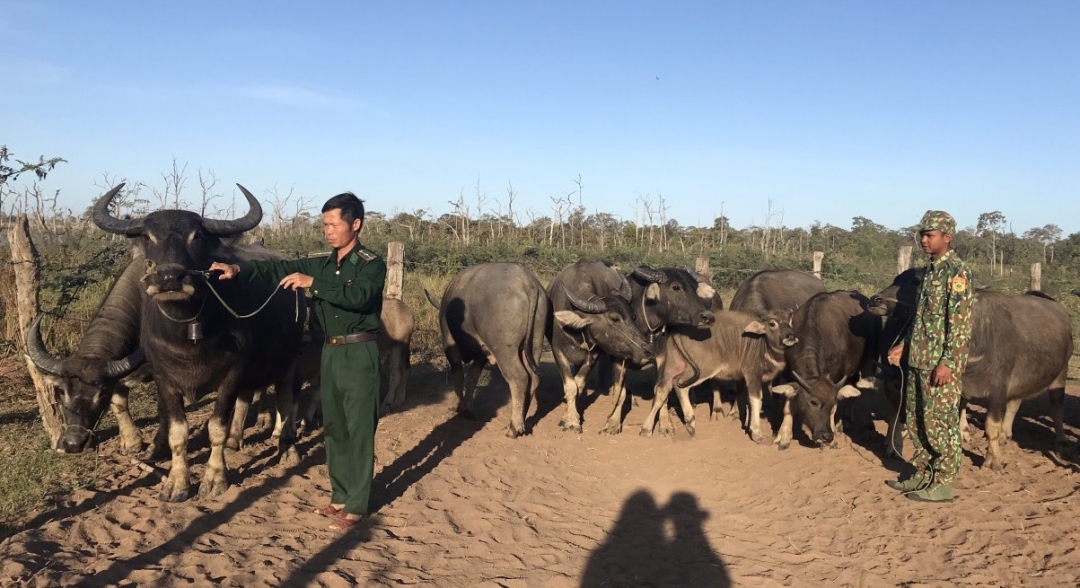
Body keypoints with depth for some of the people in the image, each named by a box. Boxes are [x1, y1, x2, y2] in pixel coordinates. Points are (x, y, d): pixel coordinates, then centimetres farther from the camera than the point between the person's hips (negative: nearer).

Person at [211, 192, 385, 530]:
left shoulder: (372, 265, -9)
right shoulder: (321, 264, 10)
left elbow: (358, 295, -27)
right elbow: (279, 270, 3)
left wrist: (314, 284, -33)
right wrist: (239, 270, -11)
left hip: (359, 354, -7)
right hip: (331, 353, 7)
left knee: (359, 431, -1)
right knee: (334, 428, 13)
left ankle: (356, 506, 6)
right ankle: (341, 496, 26)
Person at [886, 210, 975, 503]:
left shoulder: (957, 272, -12)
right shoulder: (930, 270, 15)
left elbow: (961, 323, -18)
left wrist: (948, 363, -22)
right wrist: (904, 346, 18)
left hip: (941, 363, -9)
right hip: (918, 360, 9)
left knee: (939, 423, -2)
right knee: (917, 420, 14)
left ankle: (943, 484, 8)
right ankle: (923, 476, 24)